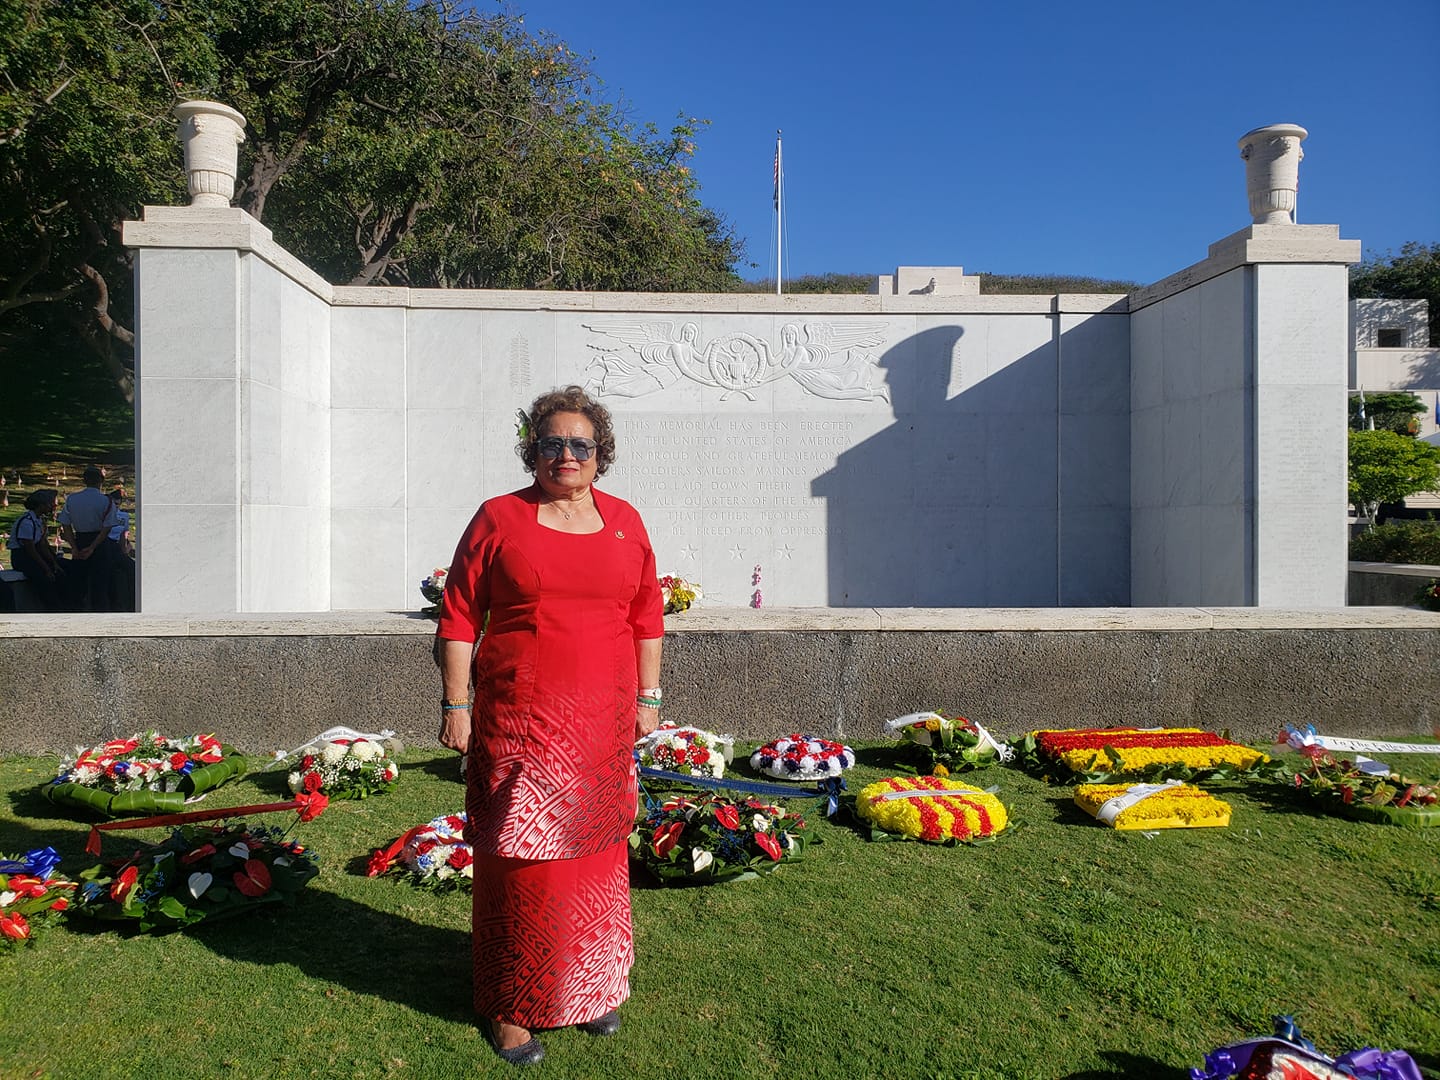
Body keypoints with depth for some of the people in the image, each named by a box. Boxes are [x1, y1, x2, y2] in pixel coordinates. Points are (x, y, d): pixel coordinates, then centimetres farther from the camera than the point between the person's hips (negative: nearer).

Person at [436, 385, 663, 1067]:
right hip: (516, 721, -2)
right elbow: (459, 619, 0)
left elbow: (647, 617, 12)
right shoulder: (498, 519, 0)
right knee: (517, 857, 2)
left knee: (595, 851, 12)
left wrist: (648, 697, 9)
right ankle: (512, 1006, 20)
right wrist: (455, 705, -5)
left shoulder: (625, 523, 8)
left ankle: (592, 986, 32)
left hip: (602, 723, 3)